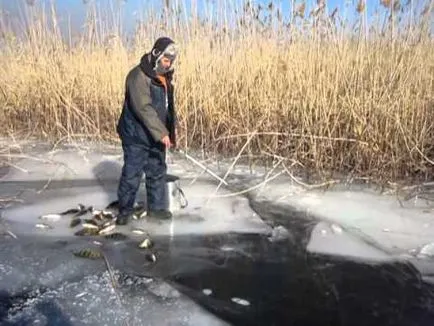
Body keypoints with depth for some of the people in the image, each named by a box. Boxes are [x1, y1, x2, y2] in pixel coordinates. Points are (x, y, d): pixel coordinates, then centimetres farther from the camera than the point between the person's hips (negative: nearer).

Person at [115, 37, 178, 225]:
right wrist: (162, 133, -32)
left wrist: (171, 133, 17)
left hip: (156, 137, 8)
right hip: (137, 136, -8)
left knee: (158, 173, 14)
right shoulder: (138, 76, -18)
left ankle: (155, 207, 28)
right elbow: (144, 108, -28)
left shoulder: (165, 78, 9)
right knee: (132, 174, 1)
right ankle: (125, 210, 17)